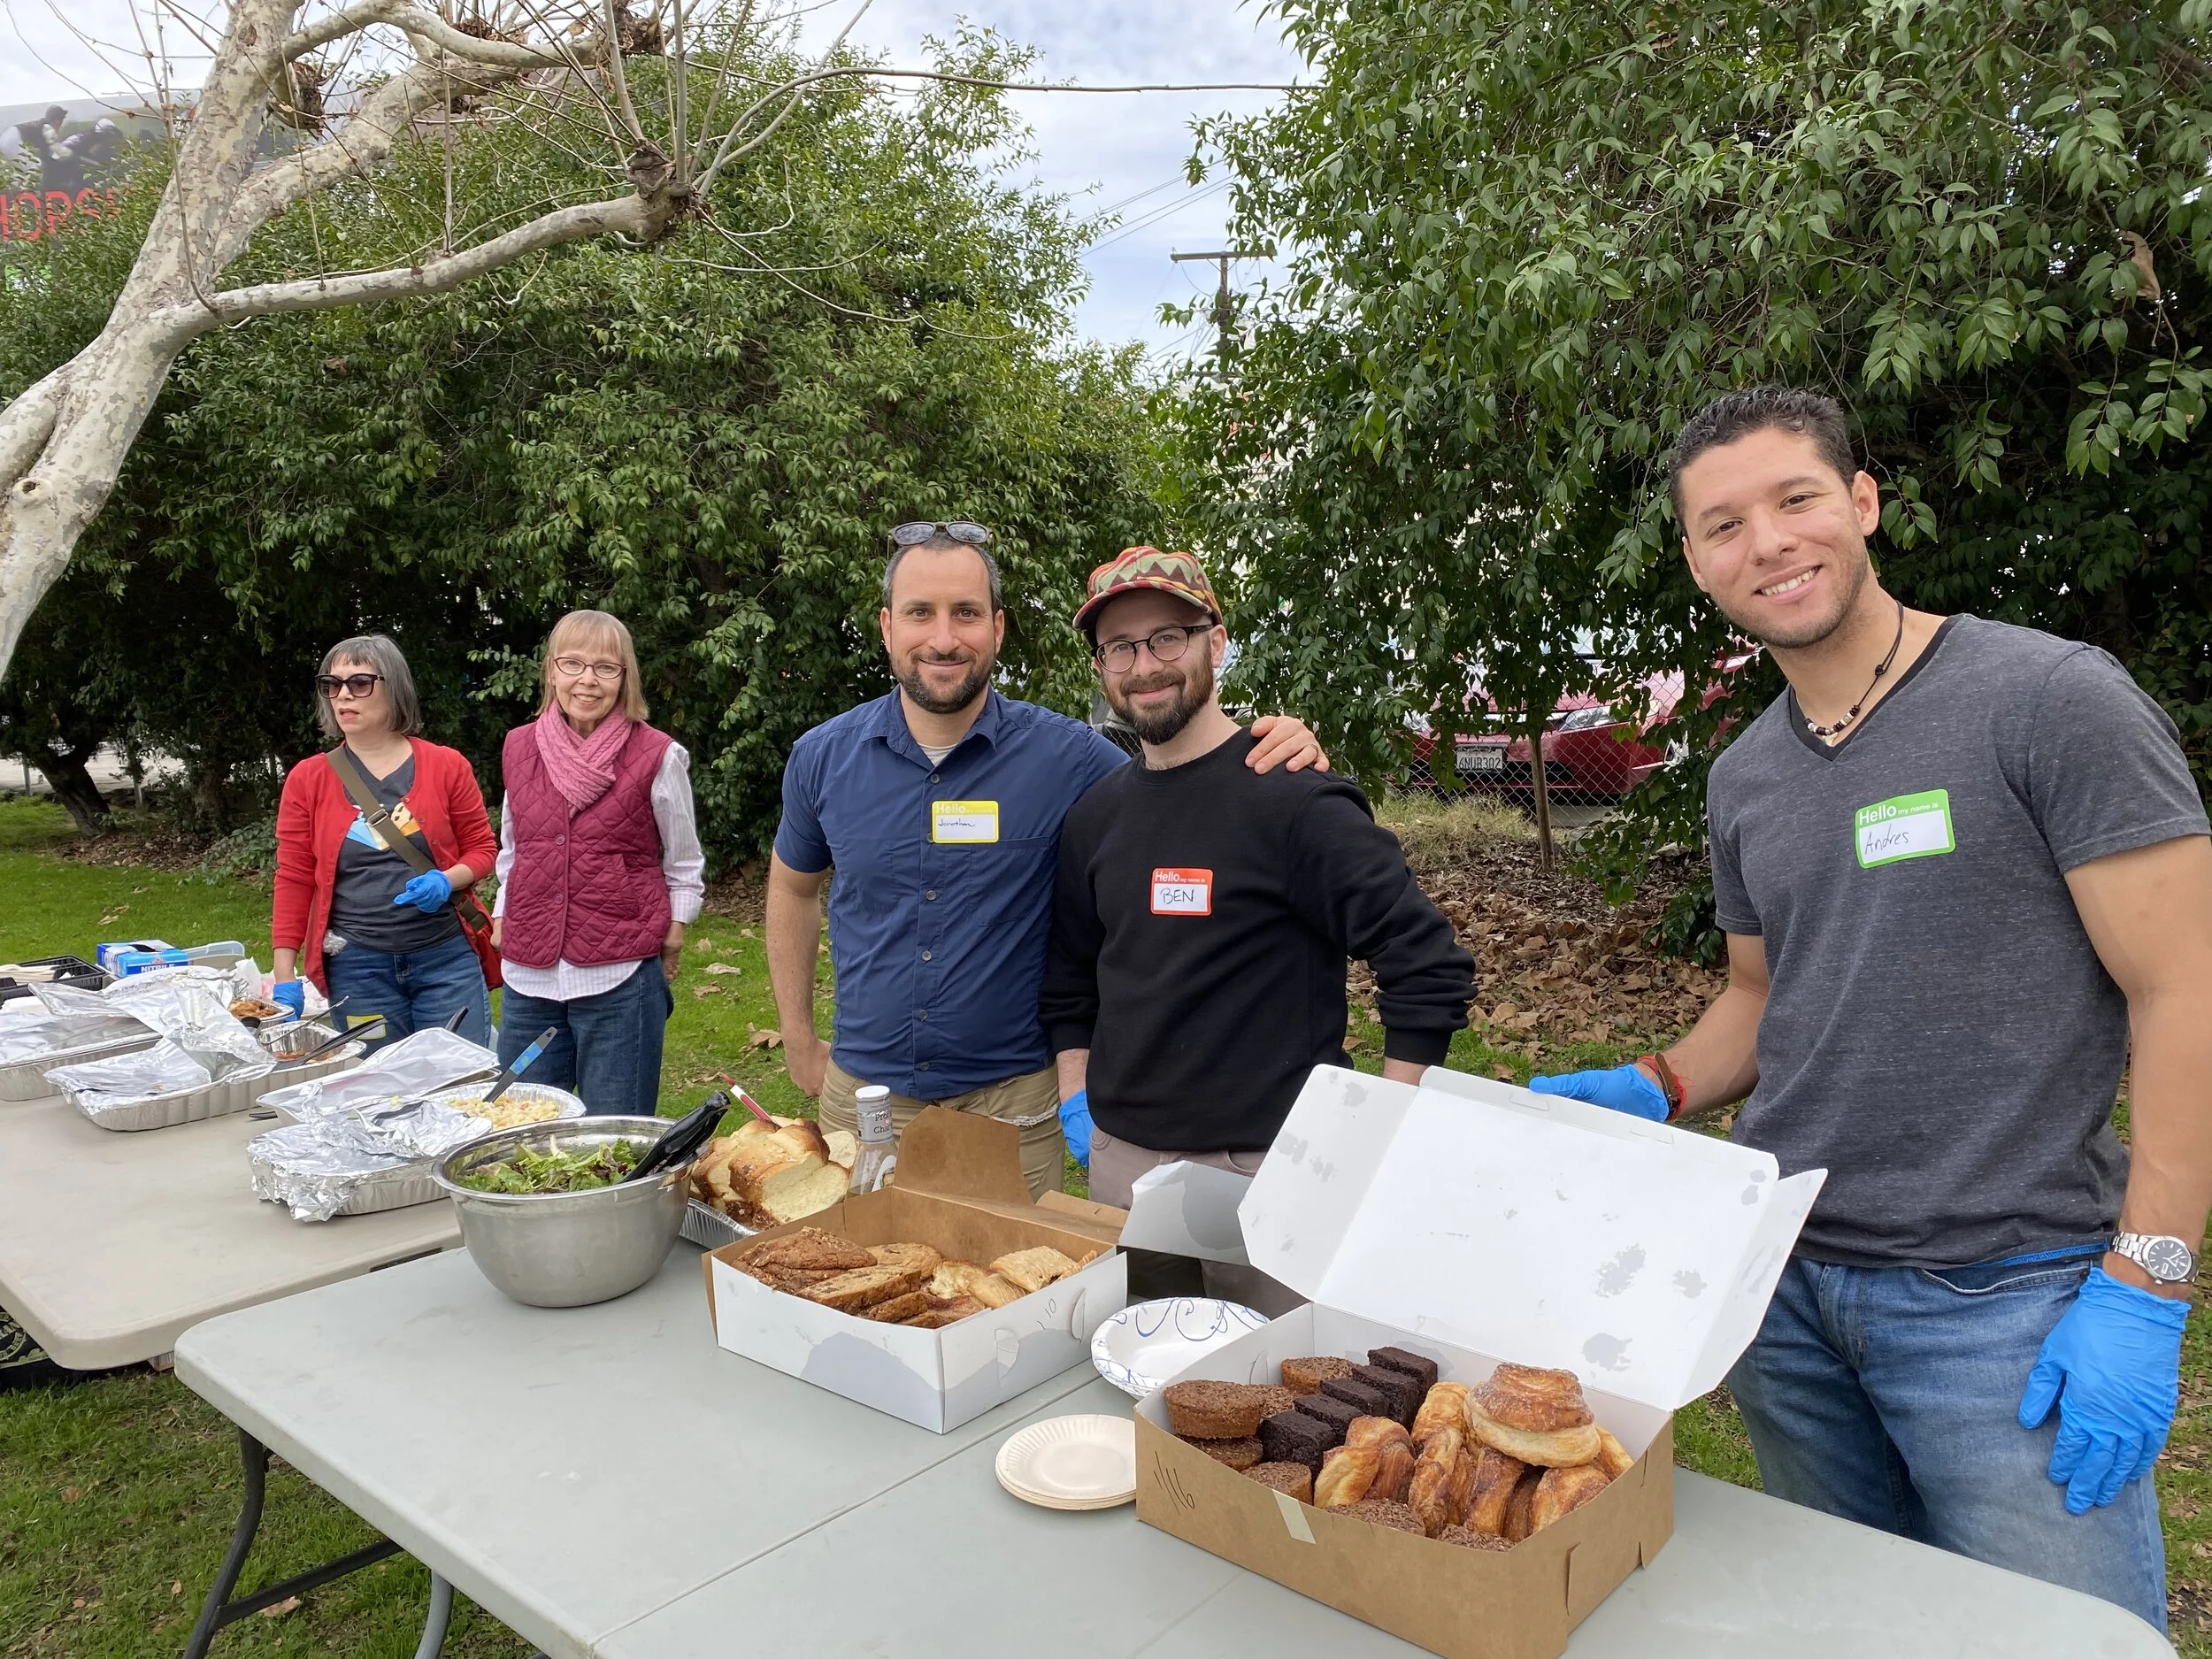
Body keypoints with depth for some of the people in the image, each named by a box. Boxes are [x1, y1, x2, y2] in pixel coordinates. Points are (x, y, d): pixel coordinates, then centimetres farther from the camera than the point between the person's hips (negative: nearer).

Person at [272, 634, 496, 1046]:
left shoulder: (447, 765, 1)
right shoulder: (308, 779, 3)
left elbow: (482, 847, 8)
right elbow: (294, 880, 3)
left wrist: (448, 881, -14)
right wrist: (286, 977, -1)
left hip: (446, 957, 0)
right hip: (355, 967, 1)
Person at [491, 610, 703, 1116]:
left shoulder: (658, 757, -5)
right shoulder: (520, 748, 7)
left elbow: (684, 866, 5)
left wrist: (671, 936, -1)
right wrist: (502, 917, 13)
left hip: (620, 978, -4)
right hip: (529, 978, 4)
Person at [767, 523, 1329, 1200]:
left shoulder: (1064, 756, -10)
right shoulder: (824, 757, -2)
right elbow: (793, 887, 14)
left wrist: (1284, 760, -23)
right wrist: (799, 1040, 13)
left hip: (1011, 1099, -2)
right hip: (861, 1092, 2)